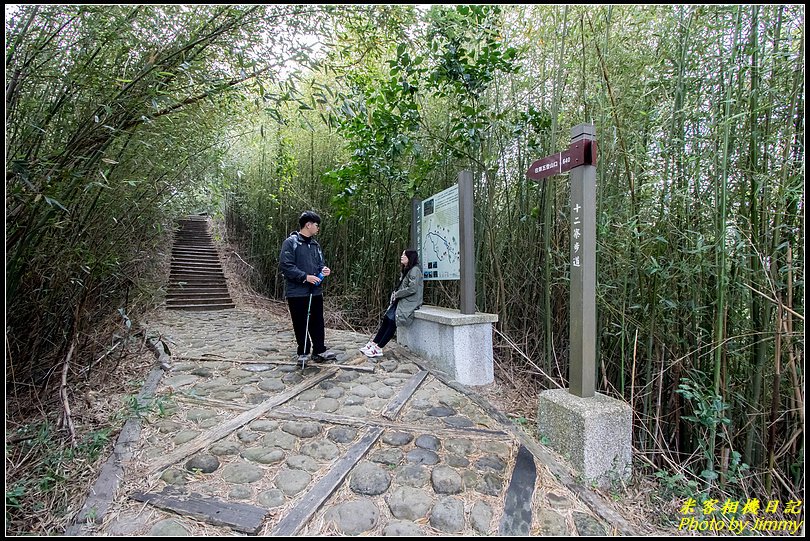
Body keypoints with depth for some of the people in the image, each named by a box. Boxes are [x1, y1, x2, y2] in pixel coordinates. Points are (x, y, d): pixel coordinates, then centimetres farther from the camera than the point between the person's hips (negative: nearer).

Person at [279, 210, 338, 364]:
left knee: (317, 323, 10)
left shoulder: (315, 245, 11)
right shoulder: (290, 242, -9)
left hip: (315, 291, 6)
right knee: (301, 324, 6)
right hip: (297, 292, -6)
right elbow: (285, 266, -16)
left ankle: (319, 351, 22)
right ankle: (303, 353, 21)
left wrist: (324, 270, -3)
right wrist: (305, 277, -20)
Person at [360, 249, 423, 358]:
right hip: (401, 300, 9)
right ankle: (373, 344, -8)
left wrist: (397, 294, -10)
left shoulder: (415, 270, -10)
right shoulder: (405, 270, 20)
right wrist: (395, 293, 1)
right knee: (386, 319, -7)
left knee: (392, 321, -20)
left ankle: (378, 349, -18)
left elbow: (412, 289, -19)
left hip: (410, 302, -9)